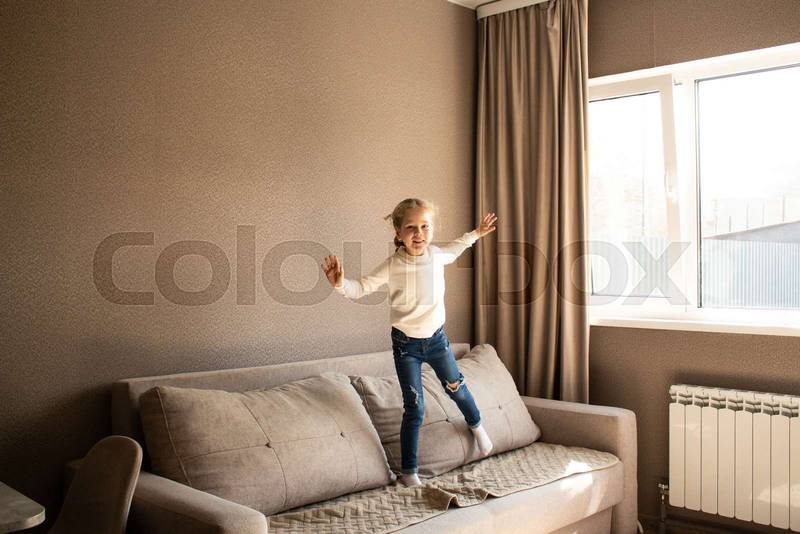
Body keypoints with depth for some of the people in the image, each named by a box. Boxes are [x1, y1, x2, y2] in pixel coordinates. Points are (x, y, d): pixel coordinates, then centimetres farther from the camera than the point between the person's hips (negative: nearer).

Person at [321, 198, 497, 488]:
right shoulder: (392, 265, -18)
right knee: (414, 408, -3)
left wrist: (476, 233, 27)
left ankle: (476, 425, 51)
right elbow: (360, 288, -17)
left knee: (456, 388, 20)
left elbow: (454, 248, 19)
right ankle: (408, 472, 9)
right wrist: (340, 284, -37)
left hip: (436, 338, 3)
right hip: (406, 344, -3)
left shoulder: (437, 255, -6)